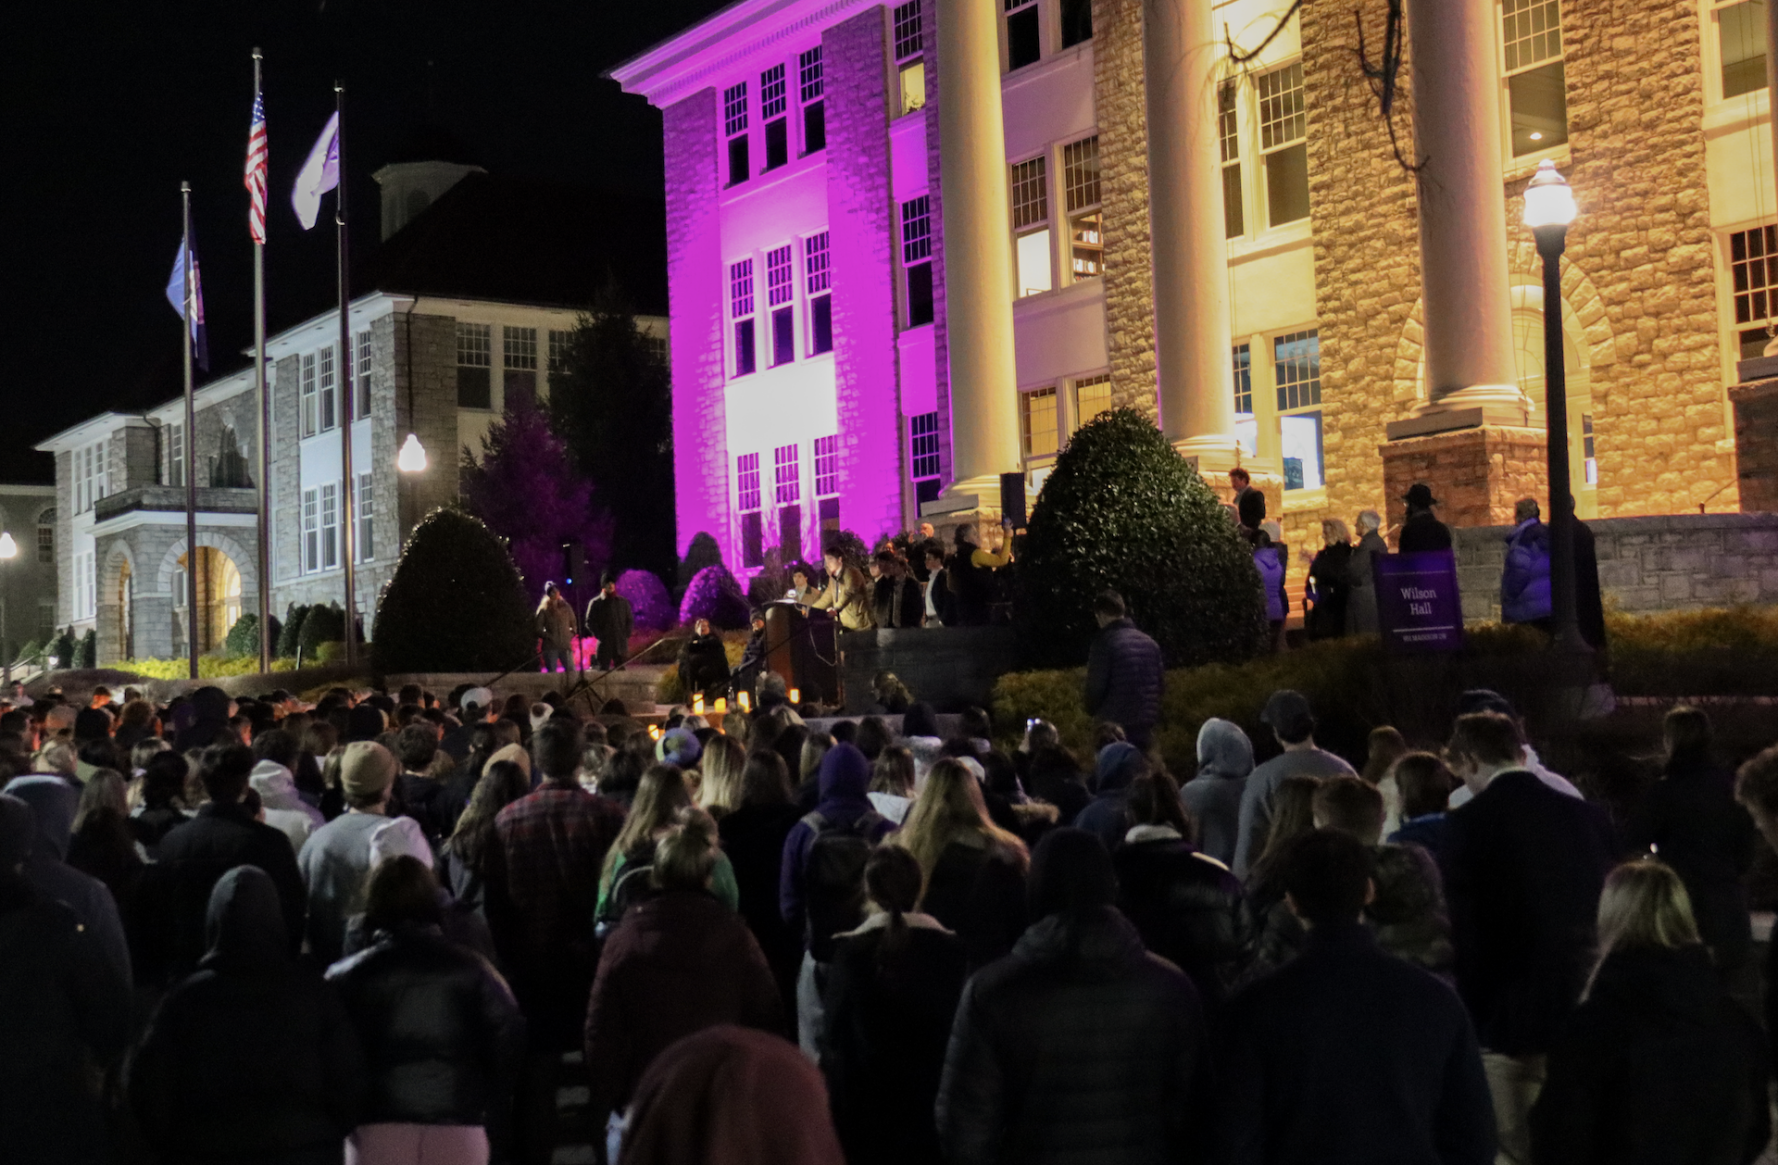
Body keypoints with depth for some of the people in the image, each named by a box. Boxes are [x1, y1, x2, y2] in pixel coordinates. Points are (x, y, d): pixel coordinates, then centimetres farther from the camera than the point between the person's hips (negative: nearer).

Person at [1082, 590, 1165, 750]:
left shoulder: (1105, 642, -11)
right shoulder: (1150, 643, 11)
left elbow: (1096, 686, -12)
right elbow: (1161, 684, 12)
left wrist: (1092, 711, 6)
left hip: (1114, 726, -6)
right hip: (1145, 725, 7)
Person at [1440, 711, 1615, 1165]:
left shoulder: (1469, 823, -11)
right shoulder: (1588, 816, 4)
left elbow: (1465, 930, -13)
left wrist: (1469, 1021, -4)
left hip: (1511, 1022, -5)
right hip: (1587, 1014, 5)